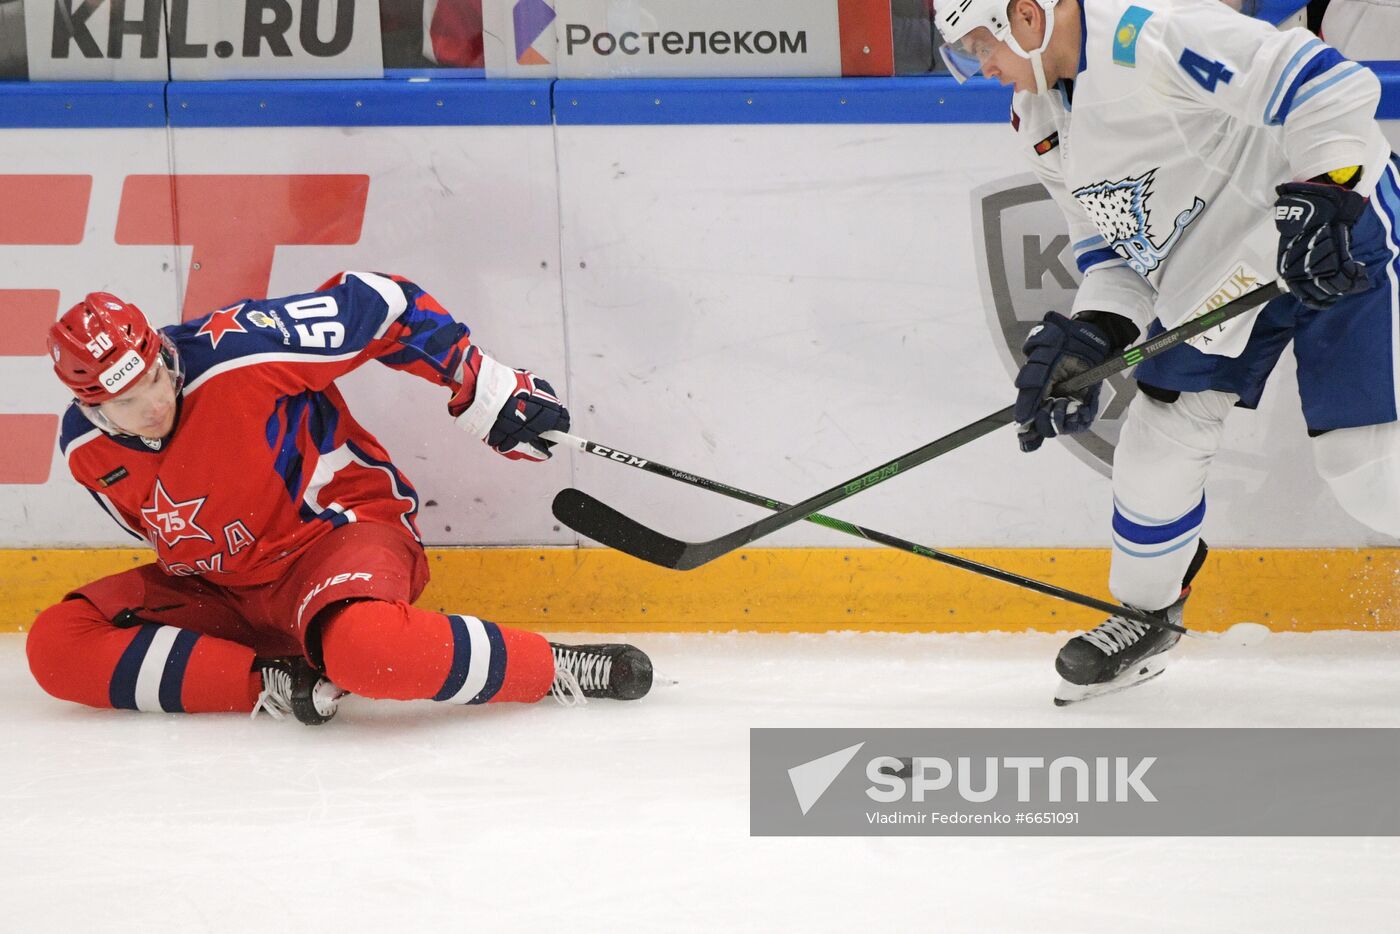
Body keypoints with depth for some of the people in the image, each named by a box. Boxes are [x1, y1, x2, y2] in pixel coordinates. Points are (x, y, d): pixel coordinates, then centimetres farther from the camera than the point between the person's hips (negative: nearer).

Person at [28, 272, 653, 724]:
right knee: (57, 643, -13)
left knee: (365, 646, -42)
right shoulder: (86, 452, -4)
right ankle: (274, 682, -16)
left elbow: (379, 304, -14)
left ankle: (559, 670, -21)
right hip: (221, 589, 7)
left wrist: (486, 391, -14)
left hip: (342, 528, -7)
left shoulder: (237, 349, -23)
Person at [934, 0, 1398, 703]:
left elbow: (1331, 88, -30)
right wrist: (1090, 334, -7)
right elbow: (1112, 244, 10)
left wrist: (1321, 199, -36)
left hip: (1340, 241, -9)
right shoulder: (1040, 122, 5)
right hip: (1212, 272, 9)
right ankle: (1147, 614, 30)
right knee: (1160, 438, 8)